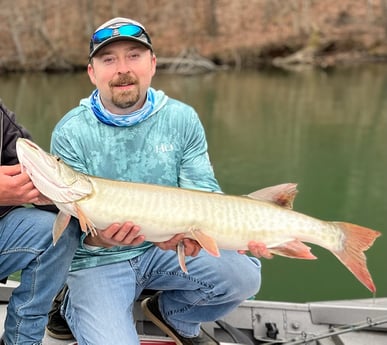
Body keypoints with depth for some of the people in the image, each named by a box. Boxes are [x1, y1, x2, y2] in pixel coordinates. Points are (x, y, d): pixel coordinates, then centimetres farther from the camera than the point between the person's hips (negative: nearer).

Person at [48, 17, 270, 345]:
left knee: (244, 274, -21)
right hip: (99, 261, -2)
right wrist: (99, 238, -38)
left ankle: (174, 316, 11)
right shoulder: (71, 134, -13)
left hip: (167, 249, 3)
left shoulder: (182, 119, -5)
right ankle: (75, 305, 12)